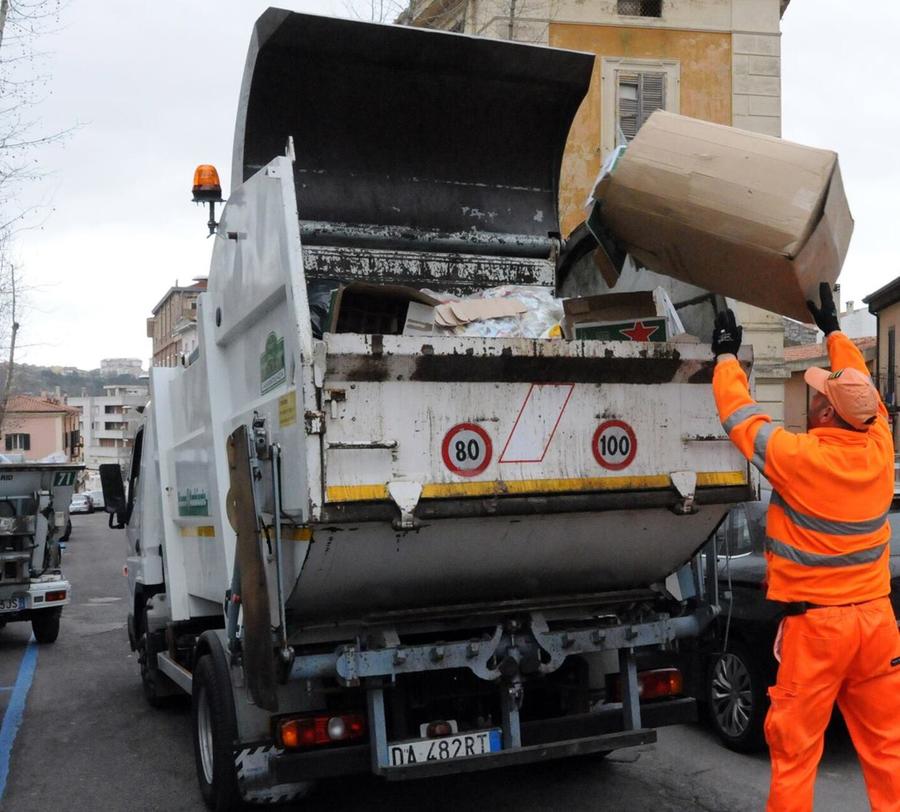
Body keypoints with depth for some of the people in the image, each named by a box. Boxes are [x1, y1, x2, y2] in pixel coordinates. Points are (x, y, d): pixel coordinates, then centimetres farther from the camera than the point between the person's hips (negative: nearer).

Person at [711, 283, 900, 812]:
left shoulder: (799, 457, -16)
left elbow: (741, 416, 0)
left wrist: (727, 354, 14)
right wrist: (834, 330, 31)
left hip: (815, 623, -5)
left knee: (795, 747, 5)